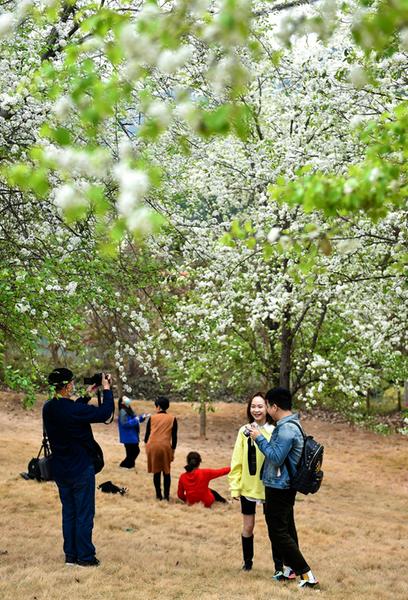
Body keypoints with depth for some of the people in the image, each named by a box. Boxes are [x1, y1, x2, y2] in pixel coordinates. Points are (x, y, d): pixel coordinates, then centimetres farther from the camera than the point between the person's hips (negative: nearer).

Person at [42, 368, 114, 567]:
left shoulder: (48, 408, -2)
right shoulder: (73, 410, -25)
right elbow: (104, 413, -17)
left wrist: (87, 395, 16)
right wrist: (106, 389, -6)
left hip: (60, 470, 7)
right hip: (81, 469, -7)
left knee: (68, 512, 16)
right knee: (84, 514, 4)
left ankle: (70, 554, 22)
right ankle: (85, 556, 10)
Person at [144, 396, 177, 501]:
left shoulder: (152, 418, 6)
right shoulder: (172, 419, 5)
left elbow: (147, 435, 8)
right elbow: (174, 437, 3)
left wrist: (147, 446, 21)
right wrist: (173, 451, 11)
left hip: (152, 446, 1)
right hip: (165, 446, -1)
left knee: (156, 471, 10)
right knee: (166, 472, 10)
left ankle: (158, 495, 14)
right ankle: (166, 495, 8)